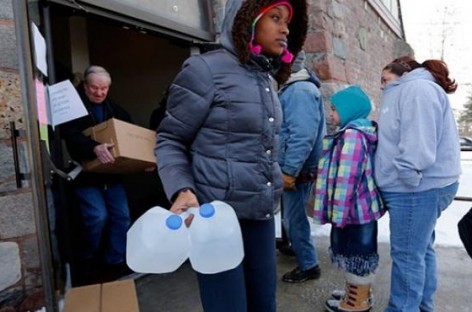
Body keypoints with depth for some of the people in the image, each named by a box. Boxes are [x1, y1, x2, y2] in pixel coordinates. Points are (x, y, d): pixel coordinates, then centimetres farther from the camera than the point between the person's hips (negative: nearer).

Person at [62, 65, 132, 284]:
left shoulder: (114, 109, 13)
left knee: (121, 215, 0)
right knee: (98, 217, -12)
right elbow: (71, 136, -21)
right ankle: (88, 261, 15)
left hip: (111, 174, 5)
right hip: (85, 175, -5)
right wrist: (95, 148, -41)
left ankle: (114, 261, 17)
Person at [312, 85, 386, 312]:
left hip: (353, 208, -10)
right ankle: (358, 291, 38)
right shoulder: (362, 132, 12)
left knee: (355, 251, 4)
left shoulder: (352, 135, -22)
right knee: (359, 250, 21)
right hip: (362, 206, 10)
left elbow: (346, 178, -26)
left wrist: (339, 212, -20)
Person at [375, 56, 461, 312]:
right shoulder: (406, 91, 22)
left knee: (407, 254, -2)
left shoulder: (417, 88, -11)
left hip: (417, 188, -11)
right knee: (420, 250, 19)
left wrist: (407, 177, -23)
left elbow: (419, 140, -24)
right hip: (421, 187, 11)